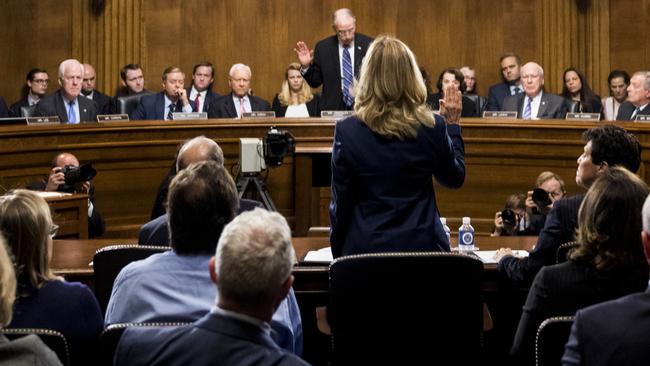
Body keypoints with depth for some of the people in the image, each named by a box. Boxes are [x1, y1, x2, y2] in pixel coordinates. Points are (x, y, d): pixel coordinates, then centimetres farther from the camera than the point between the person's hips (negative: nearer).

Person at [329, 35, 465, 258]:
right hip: (423, 246, 1)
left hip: (365, 247, -1)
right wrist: (452, 125, 20)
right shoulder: (433, 128, -7)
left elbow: (340, 204, -3)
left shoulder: (347, 131, -9)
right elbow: (454, 179, 12)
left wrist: (338, 254, 9)